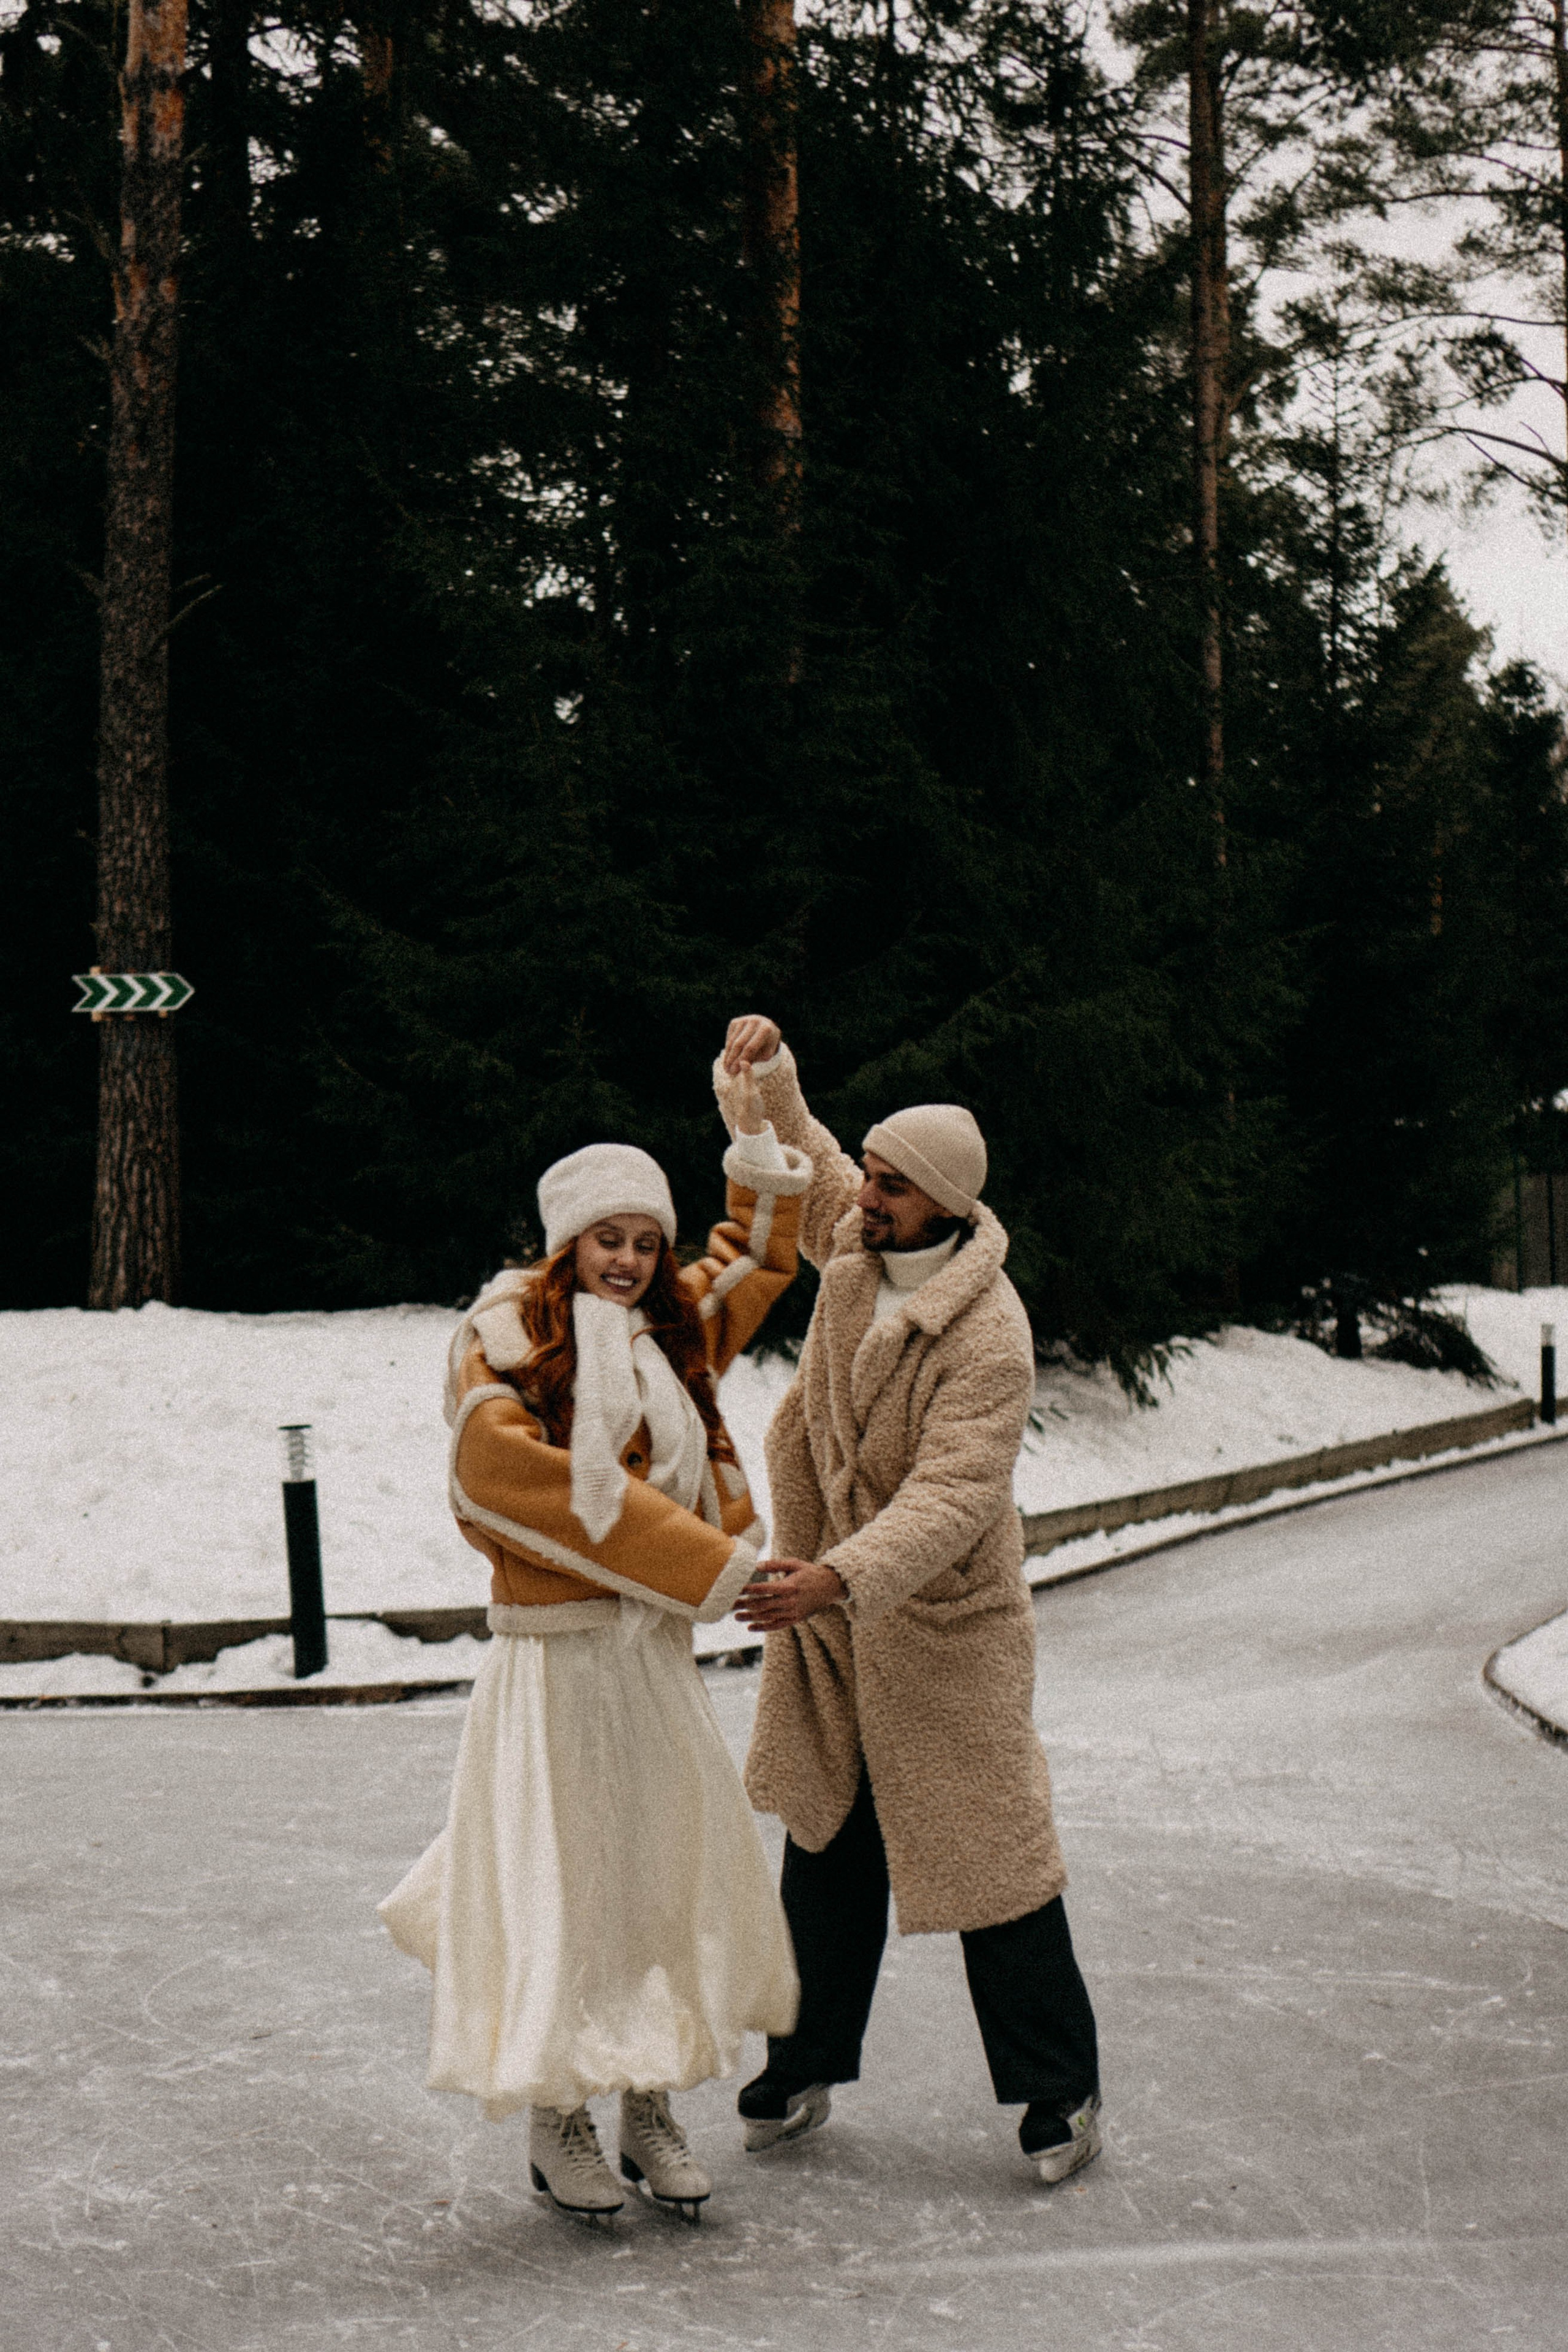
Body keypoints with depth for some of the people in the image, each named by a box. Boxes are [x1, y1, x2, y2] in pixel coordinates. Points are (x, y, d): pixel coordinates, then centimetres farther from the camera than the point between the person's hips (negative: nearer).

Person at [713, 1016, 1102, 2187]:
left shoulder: (989, 1336, -23)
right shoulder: (853, 1240, -2)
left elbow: (951, 1498, -31)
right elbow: (799, 1162, 21)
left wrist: (840, 1576, -43)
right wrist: (770, 1076, 3)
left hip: (946, 1622, -6)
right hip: (830, 1613, 6)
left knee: (989, 1851, 0)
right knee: (827, 1847, 15)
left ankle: (1059, 2089, 16)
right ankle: (806, 2066, 29)